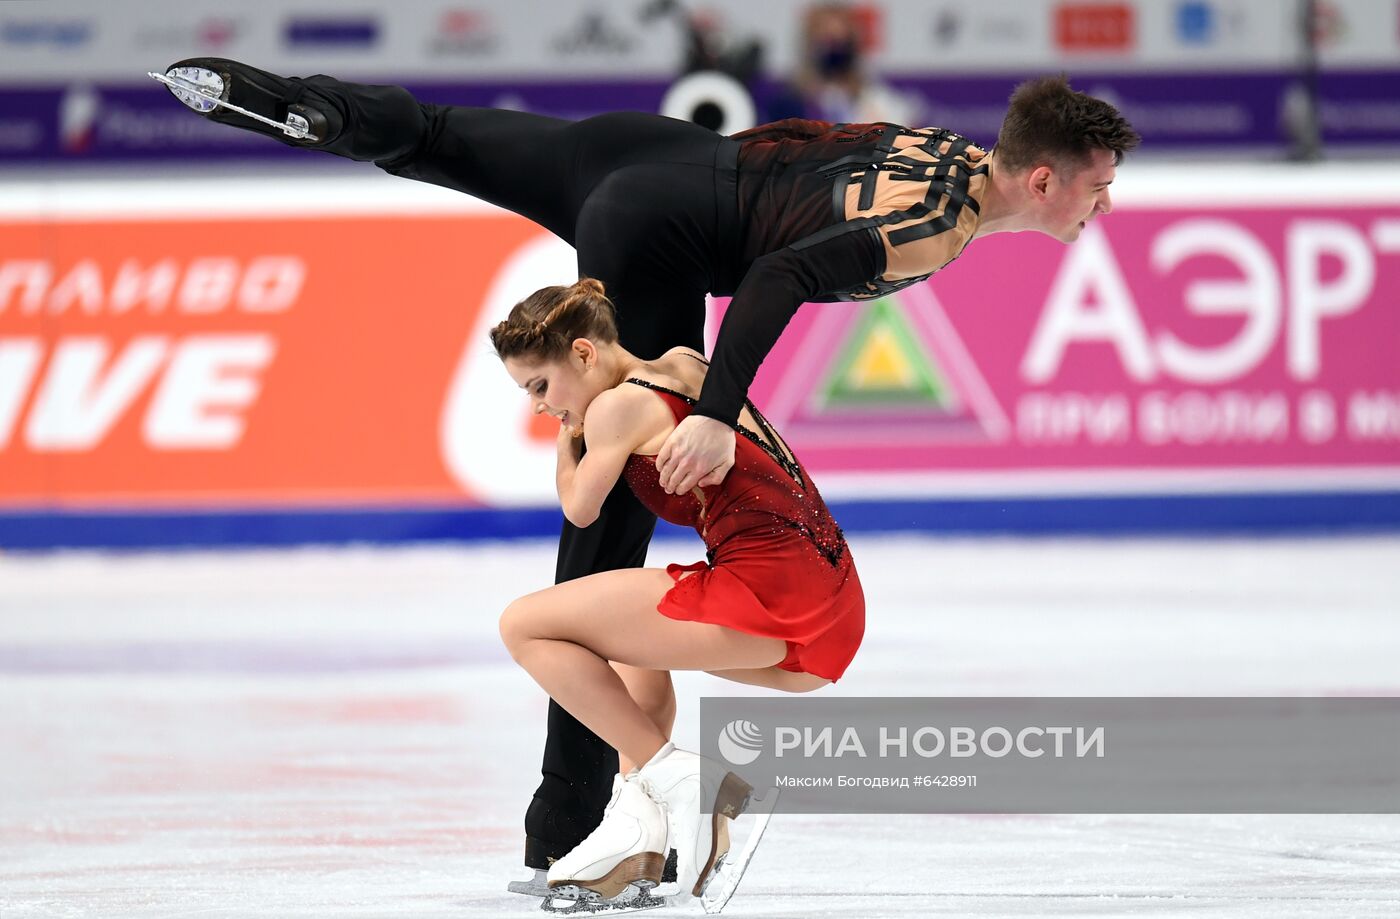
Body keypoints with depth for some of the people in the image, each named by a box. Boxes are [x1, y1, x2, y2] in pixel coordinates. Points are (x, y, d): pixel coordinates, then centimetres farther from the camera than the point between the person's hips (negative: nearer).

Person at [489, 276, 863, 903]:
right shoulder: (688, 368, 20)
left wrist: (567, 440, 30)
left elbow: (580, 510, 13)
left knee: (525, 627, 0)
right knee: (639, 631, 36)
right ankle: (637, 817, 16)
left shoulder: (618, 406, -3)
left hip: (767, 592, -9)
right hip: (834, 617, 9)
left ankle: (677, 780, -8)